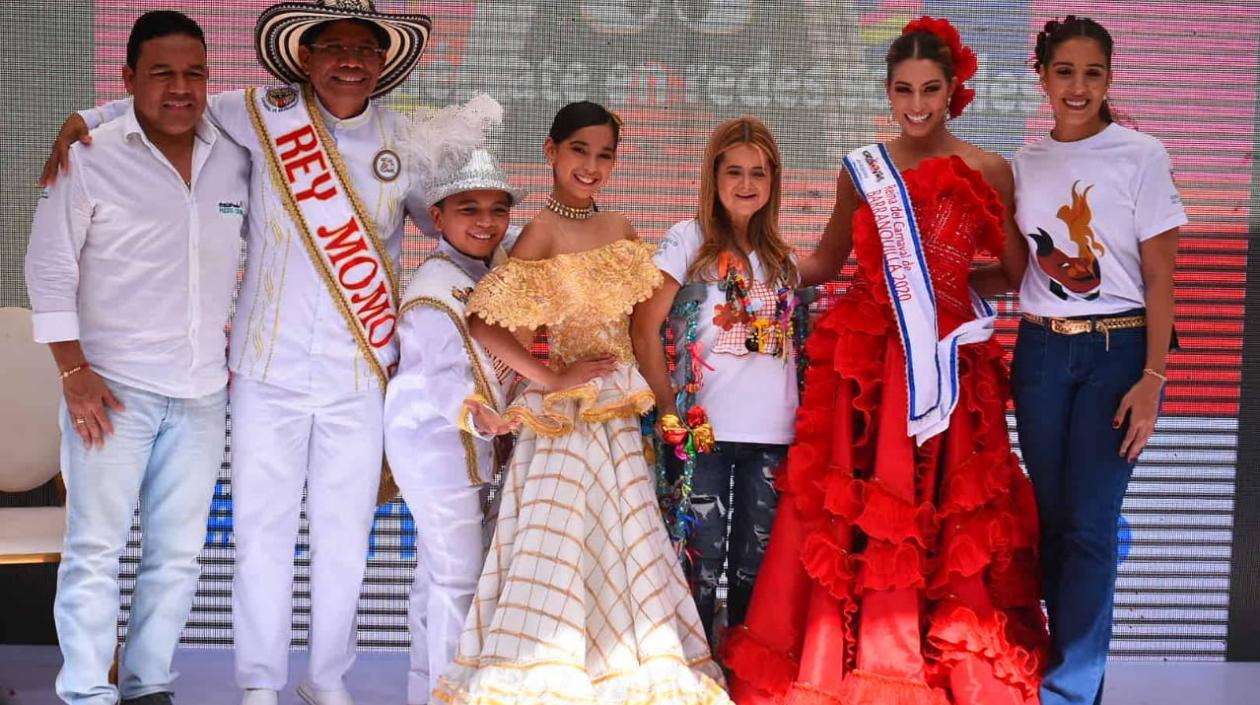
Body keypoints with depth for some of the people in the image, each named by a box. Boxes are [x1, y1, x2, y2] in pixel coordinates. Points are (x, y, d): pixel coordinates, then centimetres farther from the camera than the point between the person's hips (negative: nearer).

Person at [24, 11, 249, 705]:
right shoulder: (90, 158, -6)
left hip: (203, 392, 4)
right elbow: (50, 268, -5)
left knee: (178, 554, 7)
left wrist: (241, 351, 15)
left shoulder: (235, 160, 6)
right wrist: (74, 373, -9)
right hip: (112, 387, -4)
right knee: (95, 547, -3)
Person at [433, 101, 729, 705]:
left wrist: (658, 398, 4)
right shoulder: (544, 232, -11)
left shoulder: (619, 229, 9)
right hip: (568, 416, -7)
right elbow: (483, 322, -18)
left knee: (618, 547, 11)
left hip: (618, 414, 7)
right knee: (561, 548, -5)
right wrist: (551, 377, -15)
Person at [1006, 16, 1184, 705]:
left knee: (1090, 524, -8)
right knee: (1051, 518, 6)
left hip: (1117, 348, -4)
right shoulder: (1025, 165, 8)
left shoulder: (1140, 156, -3)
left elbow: (1159, 278, -5)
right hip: (1040, 351, 4)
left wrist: (1152, 378, -12)